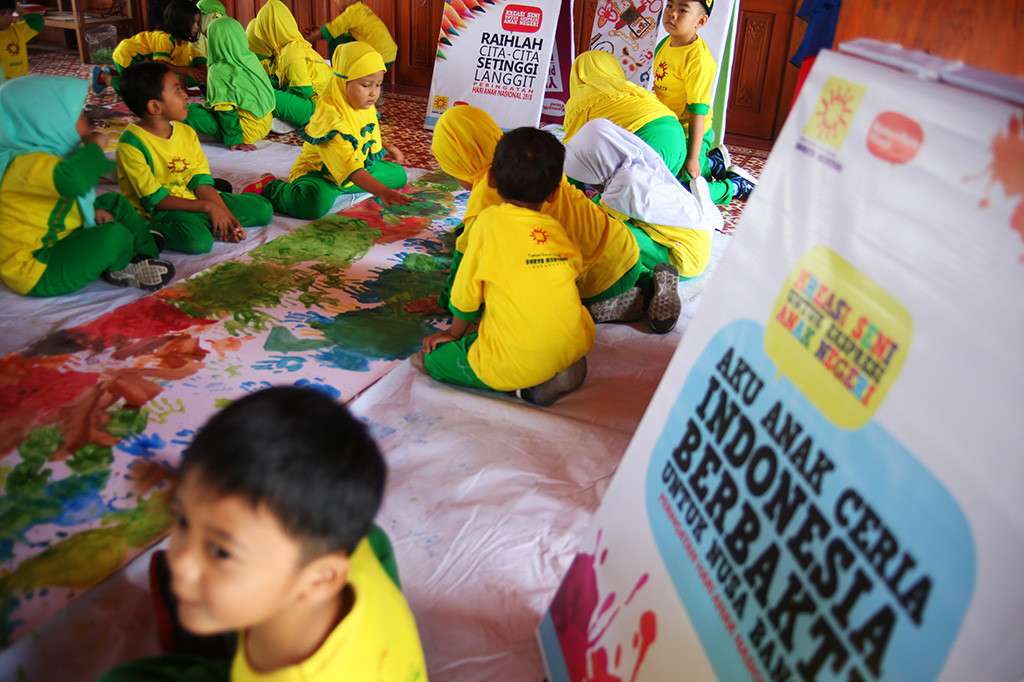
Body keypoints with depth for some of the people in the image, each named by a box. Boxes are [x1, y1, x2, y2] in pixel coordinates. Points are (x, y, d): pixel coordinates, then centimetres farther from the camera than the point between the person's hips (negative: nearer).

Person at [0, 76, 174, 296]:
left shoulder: (49, 152, 6)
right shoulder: (27, 164, -28)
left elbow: (72, 198, 24)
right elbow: (73, 180, -50)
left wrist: (94, 210, 3)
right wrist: (94, 145, -30)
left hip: (60, 240, 11)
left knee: (115, 202, 16)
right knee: (114, 236, -29)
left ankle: (145, 255, 9)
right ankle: (118, 269, 4)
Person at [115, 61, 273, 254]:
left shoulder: (187, 132, 5)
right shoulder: (131, 144, -16)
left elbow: (202, 183, 2)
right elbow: (155, 199, -18)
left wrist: (226, 215, -13)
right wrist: (207, 206, -22)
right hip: (157, 212, -6)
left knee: (263, 210, 1)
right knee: (199, 241, -39)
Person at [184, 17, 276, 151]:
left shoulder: (218, 71, -15)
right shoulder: (251, 58, 4)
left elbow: (225, 110, -19)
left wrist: (234, 140, -15)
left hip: (250, 132, -8)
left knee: (190, 112, -13)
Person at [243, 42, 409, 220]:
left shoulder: (366, 106, -4)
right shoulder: (330, 118, -32)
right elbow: (349, 168, -41)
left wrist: (386, 146, 18)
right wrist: (382, 192, -50)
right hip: (317, 173, -9)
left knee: (399, 175, 7)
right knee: (313, 203, -40)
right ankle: (271, 188, -5)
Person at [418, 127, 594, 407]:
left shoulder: (488, 221, -5)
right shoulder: (558, 230, 7)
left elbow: (466, 292, 1)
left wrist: (455, 332, 22)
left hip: (514, 365, -5)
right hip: (574, 346, 5)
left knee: (432, 357, 16)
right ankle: (560, 370, 10)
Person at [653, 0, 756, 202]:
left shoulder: (698, 60, -25)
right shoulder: (664, 45, 1)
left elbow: (698, 111, -25)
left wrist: (693, 158, -24)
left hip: (689, 134, -9)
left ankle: (736, 184, 12)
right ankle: (714, 162, 37)